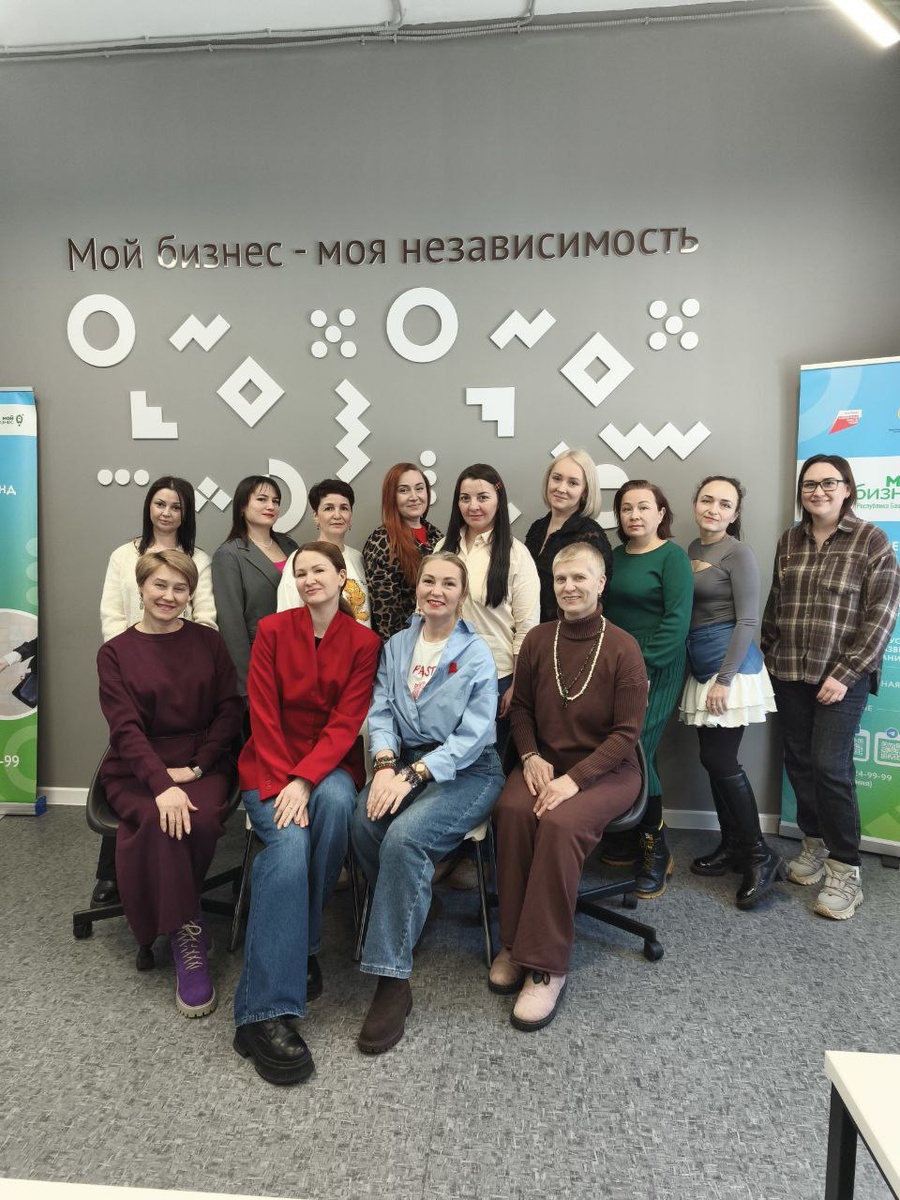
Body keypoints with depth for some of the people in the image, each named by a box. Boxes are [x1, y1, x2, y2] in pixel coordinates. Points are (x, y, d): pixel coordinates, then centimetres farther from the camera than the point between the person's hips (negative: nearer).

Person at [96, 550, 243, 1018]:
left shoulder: (208, 642, 7)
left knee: (203, 819, -30)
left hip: (202, 763, 1)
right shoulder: (115, 653, 4)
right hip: (136, 770, 0)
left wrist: (194, 769, -11)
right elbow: (125, 729, -7)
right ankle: (187, 936, -15)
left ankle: (171, 916, -3)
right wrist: (162, 784, -23)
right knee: (160, 820, -32)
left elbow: (230, 711, 3)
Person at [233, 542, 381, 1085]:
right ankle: (266, 1011, -30)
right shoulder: (273, 629, 1)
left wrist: (305, 781, -22)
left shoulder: (364, 643, 1)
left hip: (330, 765, 1)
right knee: (290, 841, -30)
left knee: (335, 801, -35)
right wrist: (283, 783, -17)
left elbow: (346, 722, -7)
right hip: (272, 764, -1)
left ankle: (299, 943, -14)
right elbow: (264, 714, -5)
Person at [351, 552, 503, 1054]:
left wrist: (413, 775, -21)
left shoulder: (477, 653, -3)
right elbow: (381, 712, 6)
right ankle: (407, 920, -2)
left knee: (404, 836, -30)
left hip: (466, 771, -4)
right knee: (364, 822, -27)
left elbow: (472, 735, -11)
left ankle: (394, 980, -20)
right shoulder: (397, 646, 12)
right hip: (405, 762, 4)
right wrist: (385, 763, -14)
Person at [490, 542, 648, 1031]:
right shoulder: (537, 640, 2)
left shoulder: (622, 648, -9)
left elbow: (626, 732, -10)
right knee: (512, 810, -28)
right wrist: (531, 757, -7)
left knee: (560, 823, -32)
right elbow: (521, 708, 11)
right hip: (545, 762, 4)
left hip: (606, 770, -3)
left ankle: (546, 965, -19)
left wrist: (574, 779, -20)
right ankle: (514, 942, -12)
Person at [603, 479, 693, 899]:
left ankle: (656, 850, 10)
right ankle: (631, 836, 23)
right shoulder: (615, 555, 12)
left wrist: (642, 661, -18)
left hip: (656, 670, -5)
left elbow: (677, 621, -15)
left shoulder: (672, 556, -7)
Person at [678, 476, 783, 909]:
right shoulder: (691, 549, 12)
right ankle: (732, 845, 23)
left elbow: (748, 620, -14)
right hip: (700, 666, 7)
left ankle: (761, 856, 6)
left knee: (720, 760, -7)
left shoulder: (738, 553, -10)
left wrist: (725, 679, -18)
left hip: (730, 664, -7)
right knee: (713, 759, 10)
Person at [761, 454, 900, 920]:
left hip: (843, 674, -4)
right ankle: (814, 844, 27)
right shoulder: (789, 540, 9)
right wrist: (767, 656, 12)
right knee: (798, 760, 8)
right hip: (789, 672, 5)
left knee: (830, 764, -9)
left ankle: (845, 871, 4)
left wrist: (846, 673, -13)